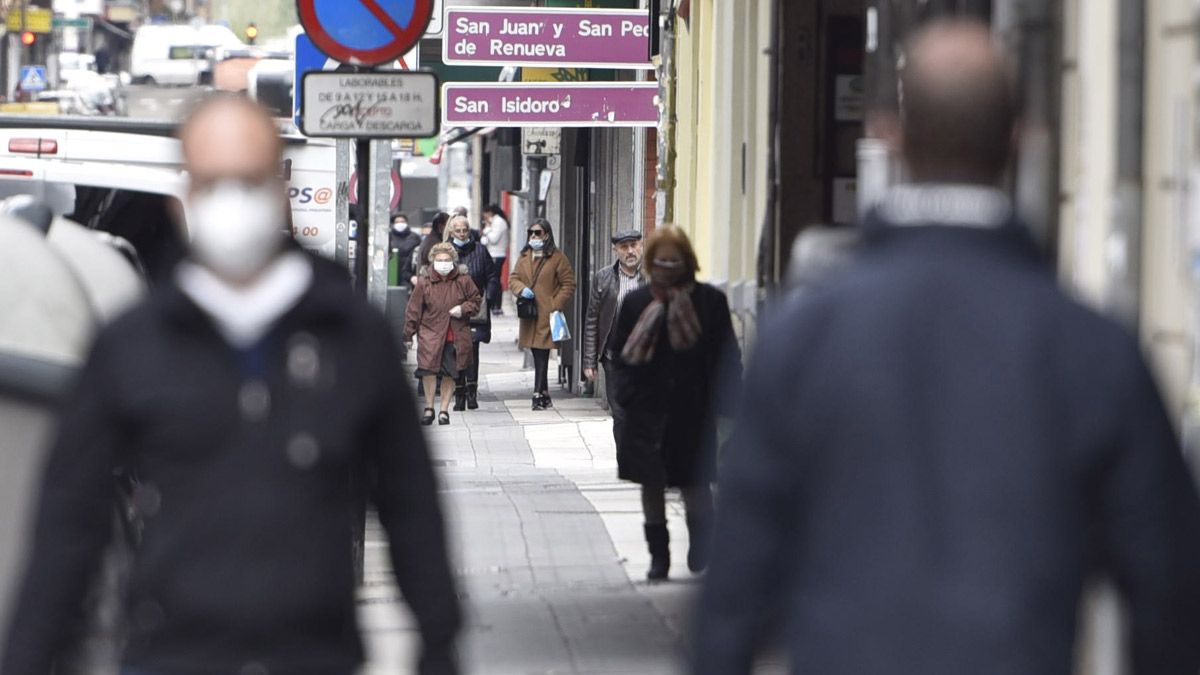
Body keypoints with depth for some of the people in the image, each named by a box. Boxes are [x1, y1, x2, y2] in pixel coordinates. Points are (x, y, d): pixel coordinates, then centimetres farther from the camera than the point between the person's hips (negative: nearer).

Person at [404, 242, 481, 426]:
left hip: (455, 335, 1)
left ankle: (444, 410, 16)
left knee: (450, 373, 4)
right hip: (430, 333, -1)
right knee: (428, 369, -10)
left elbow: (476, 300, 11)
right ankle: (429, 408, 7)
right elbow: (414, 309, 1)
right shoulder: (424, 281, -3)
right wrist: (408, 333, 0)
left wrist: (463, 309, -9)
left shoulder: (463, 280, 0)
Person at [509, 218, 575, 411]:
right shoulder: (524, 257, 15)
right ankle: (545, 395, 18)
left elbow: (568, 284, -3)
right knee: (538, 355, 11)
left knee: (542, 355, -11)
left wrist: (556, 306, -12)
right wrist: (522, 290, -7)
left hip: (547, 315, -6)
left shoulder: (557, 257, -3)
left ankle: (539, 395, -12)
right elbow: (513, 279, 15)